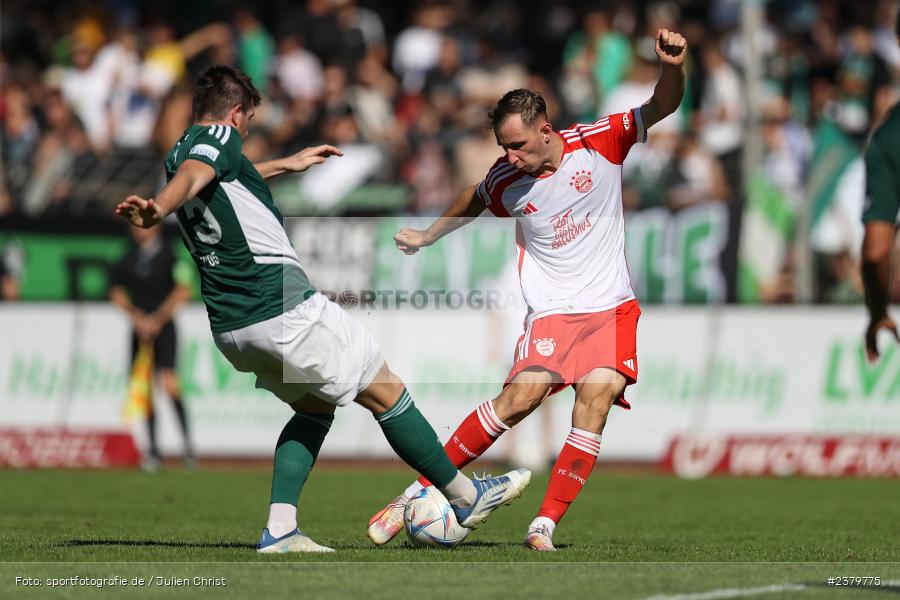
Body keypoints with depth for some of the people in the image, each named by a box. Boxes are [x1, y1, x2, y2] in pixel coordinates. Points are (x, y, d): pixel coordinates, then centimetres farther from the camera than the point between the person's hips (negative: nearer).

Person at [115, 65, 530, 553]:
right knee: (387, 396, 6)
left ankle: (279, 530, 7)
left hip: (229, 326, 9)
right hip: (283, 307, -9)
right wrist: (157, 211, -50)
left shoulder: (176, 154, 17)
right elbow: (192, 176, -31)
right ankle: (466, 498, 16)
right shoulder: (218, 137, -8)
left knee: (315, 409, 23)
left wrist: (282, 165, 49)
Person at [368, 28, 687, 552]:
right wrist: (427, 237, 30)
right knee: (522, 395, -22)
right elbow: (474, 200, 20)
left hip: (611, 307, 1)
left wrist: (672, 67, -28)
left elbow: (663, 106, -7)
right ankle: (420, 492, -12)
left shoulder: (599, 142, -7)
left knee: (595, 399, -20)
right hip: (552, 310, -1)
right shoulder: (505, 183, -3)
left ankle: (545, 527, -16)